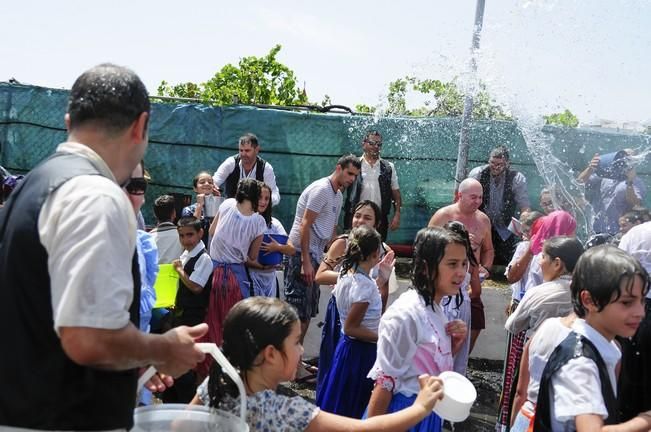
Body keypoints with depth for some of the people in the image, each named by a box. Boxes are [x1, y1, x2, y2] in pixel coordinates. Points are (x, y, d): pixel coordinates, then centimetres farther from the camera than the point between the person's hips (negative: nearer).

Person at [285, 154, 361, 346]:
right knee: (299, 312, -9)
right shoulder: (322, 189, -13)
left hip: (315, 256, 10)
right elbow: (305, 225, -18)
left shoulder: (337, 195, 17)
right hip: (301, 254, -10)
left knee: (307, 312, 13)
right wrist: (305, 262, -22)